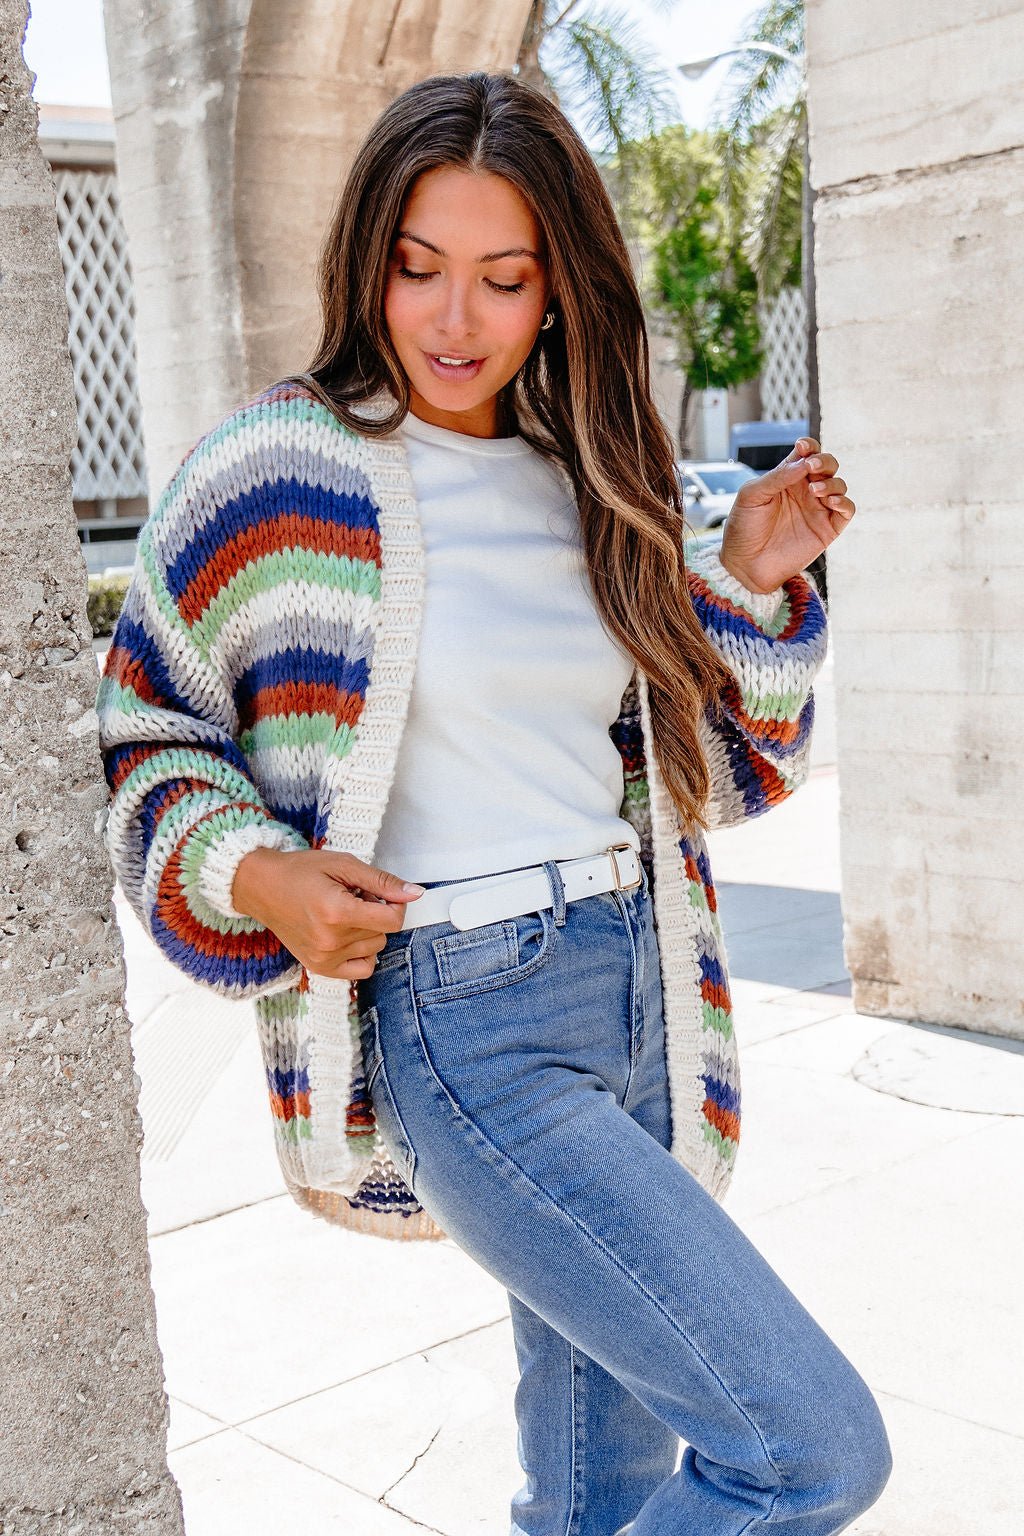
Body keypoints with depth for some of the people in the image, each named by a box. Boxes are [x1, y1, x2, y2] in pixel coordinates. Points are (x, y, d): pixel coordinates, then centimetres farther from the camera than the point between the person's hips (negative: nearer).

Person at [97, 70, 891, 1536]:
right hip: (467, 1026, -6)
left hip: (640, 992, 6)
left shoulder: (585, 483, 9)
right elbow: (139, 737, 1)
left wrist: (751, 583, 1)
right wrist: (253, 878, -17)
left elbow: (708, 766, 16)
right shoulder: (279, 469, -7)